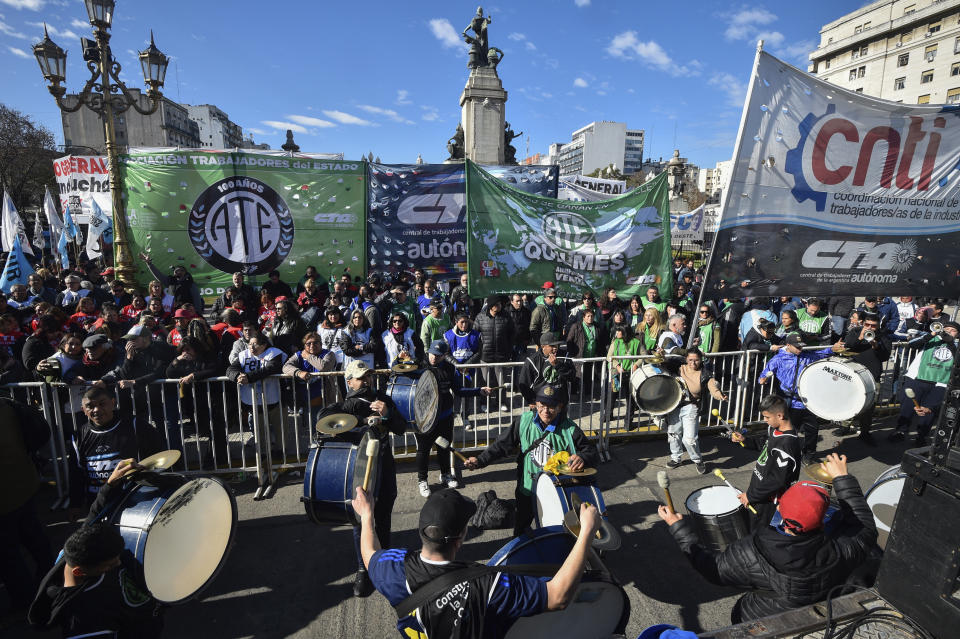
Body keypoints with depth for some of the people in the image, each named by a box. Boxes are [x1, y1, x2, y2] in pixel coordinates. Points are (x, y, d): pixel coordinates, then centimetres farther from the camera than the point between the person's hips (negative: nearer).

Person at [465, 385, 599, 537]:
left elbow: (592, 453, -14)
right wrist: (480, 460, -17)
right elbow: (502, 444, -5)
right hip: (527, 490, 2)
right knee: (520, 531, 21)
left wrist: (582, 459, -38)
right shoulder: (524, 421, -9)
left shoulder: (569, 429, -14)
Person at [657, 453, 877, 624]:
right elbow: (865, 529, -9)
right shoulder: (838, 553, -30)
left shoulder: (752, 555, -36)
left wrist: (679, 529, -11)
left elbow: (713, 568, -20)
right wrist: (842, 479, -4)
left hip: (759, 627, -2)